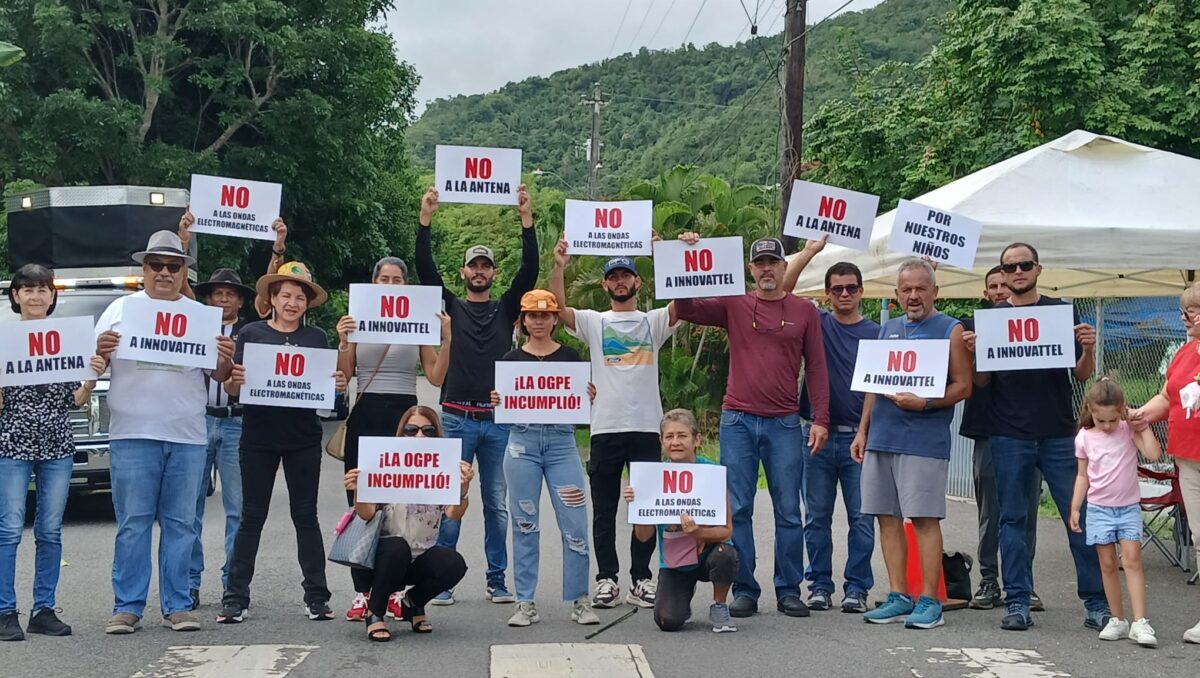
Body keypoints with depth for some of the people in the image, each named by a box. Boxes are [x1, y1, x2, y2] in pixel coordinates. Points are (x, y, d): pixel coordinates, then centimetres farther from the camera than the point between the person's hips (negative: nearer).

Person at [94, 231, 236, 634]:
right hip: (133, 434, -2)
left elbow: (218, 375, 14)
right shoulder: (120, 310, 9)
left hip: (188, 436, 2)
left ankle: (177, 605, 11)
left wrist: (226, 360, -8)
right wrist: (99, 352, -15)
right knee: (133, 523, -1)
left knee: (180, 524, 5)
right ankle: (127, 607, 4)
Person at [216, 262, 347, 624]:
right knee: (252, 517, 3)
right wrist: (235, 380, -20)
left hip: (303, 440, 1)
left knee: (306, 516, 6)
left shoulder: (317, 337, 7)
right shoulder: (252, 334, 2)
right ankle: (235, 597, 9)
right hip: (258, 439, -1)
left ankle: (316, 596, 11)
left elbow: (329, 386, 10)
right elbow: (232, 388, 2)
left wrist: (339, 385, -12)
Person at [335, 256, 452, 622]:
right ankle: (362, 592, 5)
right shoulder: (358, 321, 7)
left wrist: (446, 338, -9)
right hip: (365, 416, 1)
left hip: (406, 416, -1)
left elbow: (436, 377, 2)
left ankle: (396, 590, 5)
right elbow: (344, 375, 4)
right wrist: (343, 342, -11)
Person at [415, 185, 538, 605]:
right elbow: (425, 268, -3)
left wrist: (526, 220, -9)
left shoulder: (506, 308, 12)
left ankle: (497, 581, 12)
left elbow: (530, 271, 0)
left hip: (498, 419, 1)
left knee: (497, 503, 6)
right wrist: (425, 219, -11)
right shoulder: (451, 307, 9)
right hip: (456, 418, -1)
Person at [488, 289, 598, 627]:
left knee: (574, 522, -5)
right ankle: (525, 602, 10)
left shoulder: (570, 357, 9)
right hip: (522, 442, 0)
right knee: (524, 524, 2)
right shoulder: (511, 359, 9)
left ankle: (579, 600, 7)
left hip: (561, 441, 0)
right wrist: (496, 402, -10)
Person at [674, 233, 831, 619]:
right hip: (738, 420, 0)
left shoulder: (804, 311, 7)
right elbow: (686, 310, 0)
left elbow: (816, 368, 7)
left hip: (784, 424, 0)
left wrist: (820, 419, 0)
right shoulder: (734, 306, 6)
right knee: (737, 510, 2)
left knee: (788, 511, 4)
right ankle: (744, 590, 10)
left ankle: (789, 590, 12)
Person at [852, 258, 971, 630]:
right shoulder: (888, 329, 17)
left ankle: (929, 602, 1)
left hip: (924, 441, -6)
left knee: (925, 519, -5)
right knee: (887, 517, 6)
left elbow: (963, 386, -5)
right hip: (881, 439, 6)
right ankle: (899, 597, 14)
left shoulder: (950, 330, 1)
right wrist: (862, 430, 14)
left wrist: (924, 403, -19)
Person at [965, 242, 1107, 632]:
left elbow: (1082, 375, 8)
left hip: (1059, 434, 0)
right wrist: (973, 353, -12)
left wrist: (1088, 349, -13)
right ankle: (1017, 603, 10)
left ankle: (1096, 603, 8)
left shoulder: (1060, 311, 7)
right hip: (1009, 436, 1)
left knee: (1080, 516, 0)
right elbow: (982, 382, 7)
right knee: (1013, 519, 3)